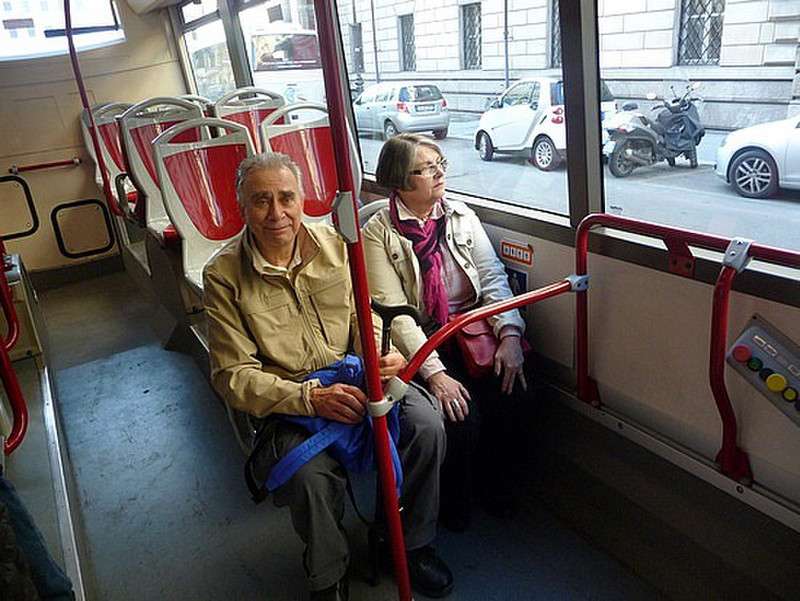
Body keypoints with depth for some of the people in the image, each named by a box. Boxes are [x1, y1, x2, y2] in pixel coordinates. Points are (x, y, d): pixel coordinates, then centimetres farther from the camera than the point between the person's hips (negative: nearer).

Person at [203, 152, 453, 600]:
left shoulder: (335, 244, 2)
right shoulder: (224, 275, -7)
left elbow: (364, 317, 9)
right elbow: (234, 375, -9)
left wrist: (383, 358, -16)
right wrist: (312, 398, -23)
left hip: (353, 375, 3)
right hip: (288, 398, -3)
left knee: (427, 424, -20)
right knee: (310, 474, -31)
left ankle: (413, 544, 8)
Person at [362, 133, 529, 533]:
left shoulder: (462, 216, 9)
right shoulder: (378, 233, -6)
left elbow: (494, 279, 3)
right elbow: (394, 312, -14)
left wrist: (509, 335, -14)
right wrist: (434, 373, -23)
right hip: (421, 340, -4)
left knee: (508, 393, -20)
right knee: (461, 415, -24)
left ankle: (496, 486, 10)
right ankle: (453, 504, 8)